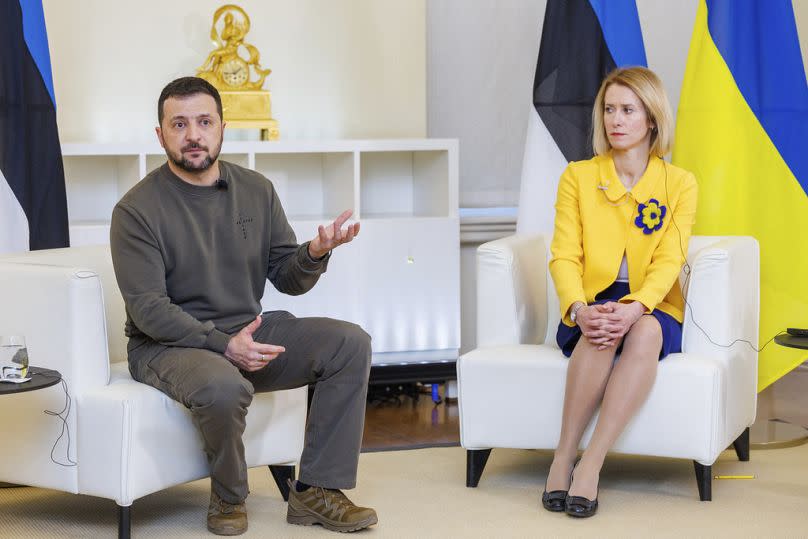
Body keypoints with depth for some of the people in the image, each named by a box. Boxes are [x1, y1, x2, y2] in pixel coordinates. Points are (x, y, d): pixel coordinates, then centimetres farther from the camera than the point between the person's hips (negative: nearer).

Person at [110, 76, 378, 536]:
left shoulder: (257, 191, 6)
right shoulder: (138, 210, -11)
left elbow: (288, 279, 7)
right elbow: (149, 309, -17)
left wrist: (315, 254, -17)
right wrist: (224, 345, -28)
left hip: (249, 330, 6)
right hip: (168, 344, -5)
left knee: (351, 344, -14)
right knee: (224, 387, -39)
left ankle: (316, 492, -10)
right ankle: (229, 498, -8)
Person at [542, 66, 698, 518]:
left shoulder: (679, 184, 5)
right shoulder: (578, 177, 7)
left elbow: (668, 262, -6)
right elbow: (564, 256, -1)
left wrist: (634, 308, -27)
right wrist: (579, 308, -22)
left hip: (653, 309, 0)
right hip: (590, 310, 0)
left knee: (644, 333, -37)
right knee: (601, 334, -36)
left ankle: (590, 465, -38)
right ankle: (564, 457, -31)